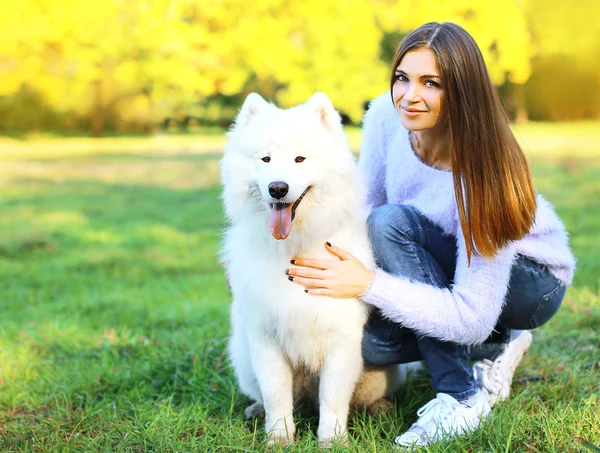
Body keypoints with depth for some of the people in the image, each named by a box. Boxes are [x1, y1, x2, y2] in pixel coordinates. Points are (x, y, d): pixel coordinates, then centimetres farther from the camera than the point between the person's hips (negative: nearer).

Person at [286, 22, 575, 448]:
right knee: (364, 337, -23)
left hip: (532, 282, -6)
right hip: (445, 273, 6)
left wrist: (368, 283, -41)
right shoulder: (386, 118, -18)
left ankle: (463, 397, -22)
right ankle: (495, 350, 5)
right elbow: (363, 208, -3)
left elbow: (471, 319, -35)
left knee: (391, 222, -30)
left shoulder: (482, 171, -34)